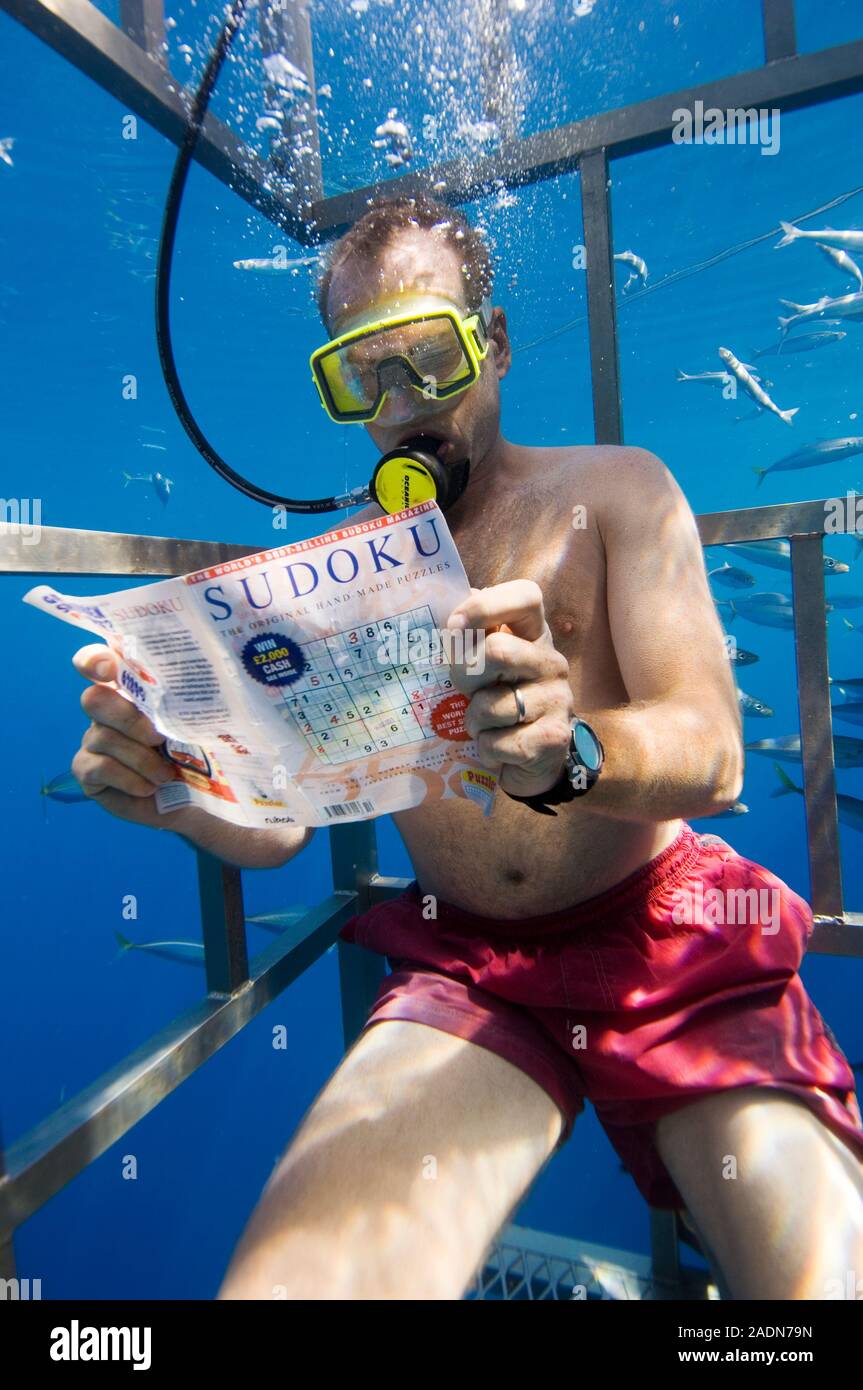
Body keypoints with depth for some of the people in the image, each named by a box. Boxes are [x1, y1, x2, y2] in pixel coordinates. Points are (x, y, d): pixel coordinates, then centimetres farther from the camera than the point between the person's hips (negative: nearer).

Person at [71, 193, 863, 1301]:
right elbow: (278, 824, 1)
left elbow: (713, 755, -14)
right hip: (465, 968, 1)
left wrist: (567, 756, -35)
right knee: (285, 1278, -20)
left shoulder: (614, 491, -1)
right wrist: (173, 787, -21)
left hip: (663, 936, 0)